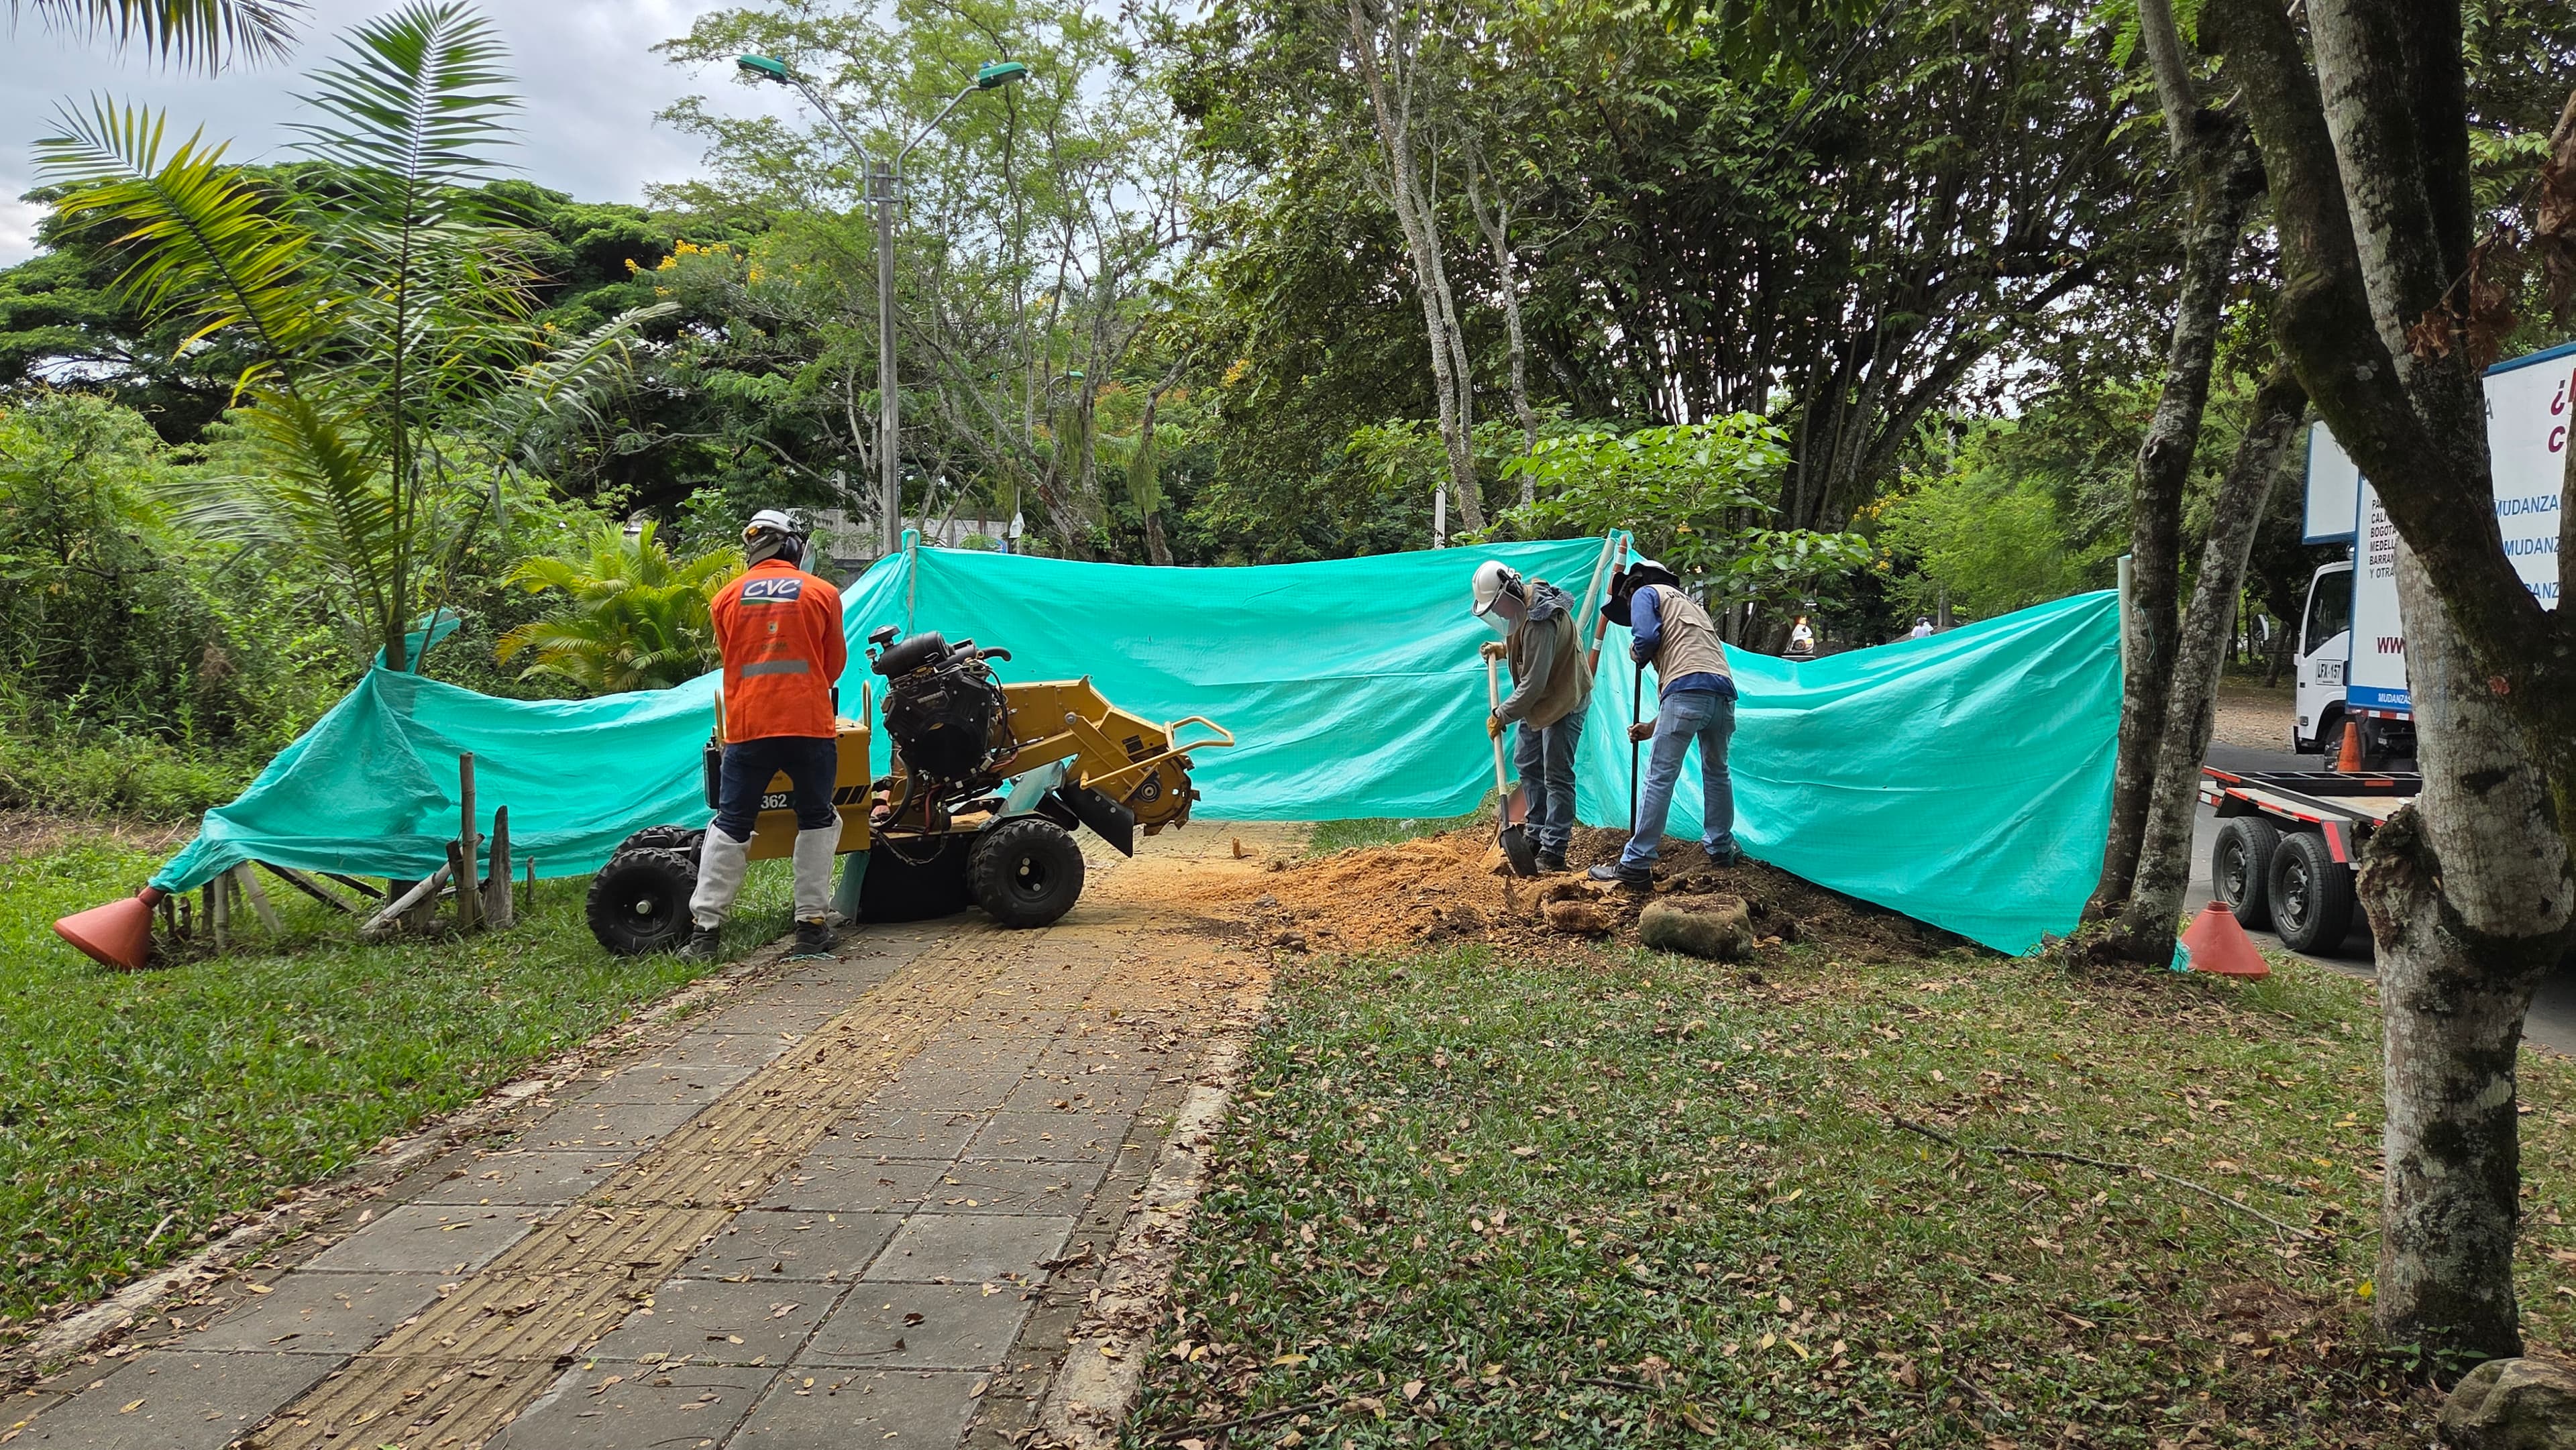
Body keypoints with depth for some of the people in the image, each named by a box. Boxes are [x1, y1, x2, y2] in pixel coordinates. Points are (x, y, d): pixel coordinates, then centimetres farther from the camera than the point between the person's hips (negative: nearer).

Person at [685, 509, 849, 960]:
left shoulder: (726, 598, 8)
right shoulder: (822, 593, 4)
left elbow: (729, 659, 19)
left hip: (748, 726, 1)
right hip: (811, 724, -1)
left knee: (731, 826, 8)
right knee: (816, 822, 12)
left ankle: (703, 929, 6)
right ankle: (812, 925, 10)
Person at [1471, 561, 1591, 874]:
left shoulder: (1540, 623, -33)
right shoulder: (1526, 597, -2)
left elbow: (1533, 684, -32)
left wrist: (1502, 715, -23)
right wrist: (1502, 648, 4)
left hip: (1564, 701, -11)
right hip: (1539, 700, 11)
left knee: (1556, 776, -9)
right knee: (1526, 763, 17)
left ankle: (1553, 852, -6)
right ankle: (1537, 834, 28)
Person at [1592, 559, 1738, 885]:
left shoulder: (1647, 593, 14)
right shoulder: (1692, 605, 37)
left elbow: (1646, 637, -7)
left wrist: (1636, 653, 17)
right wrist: (1653, 726, 36)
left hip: (1688, 690, -8)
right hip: (1724, 692, 8)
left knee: (1660, 777, -6)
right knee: (1716, 772, 24)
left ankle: (1636, 864, -7)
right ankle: (1721, 848, 35)